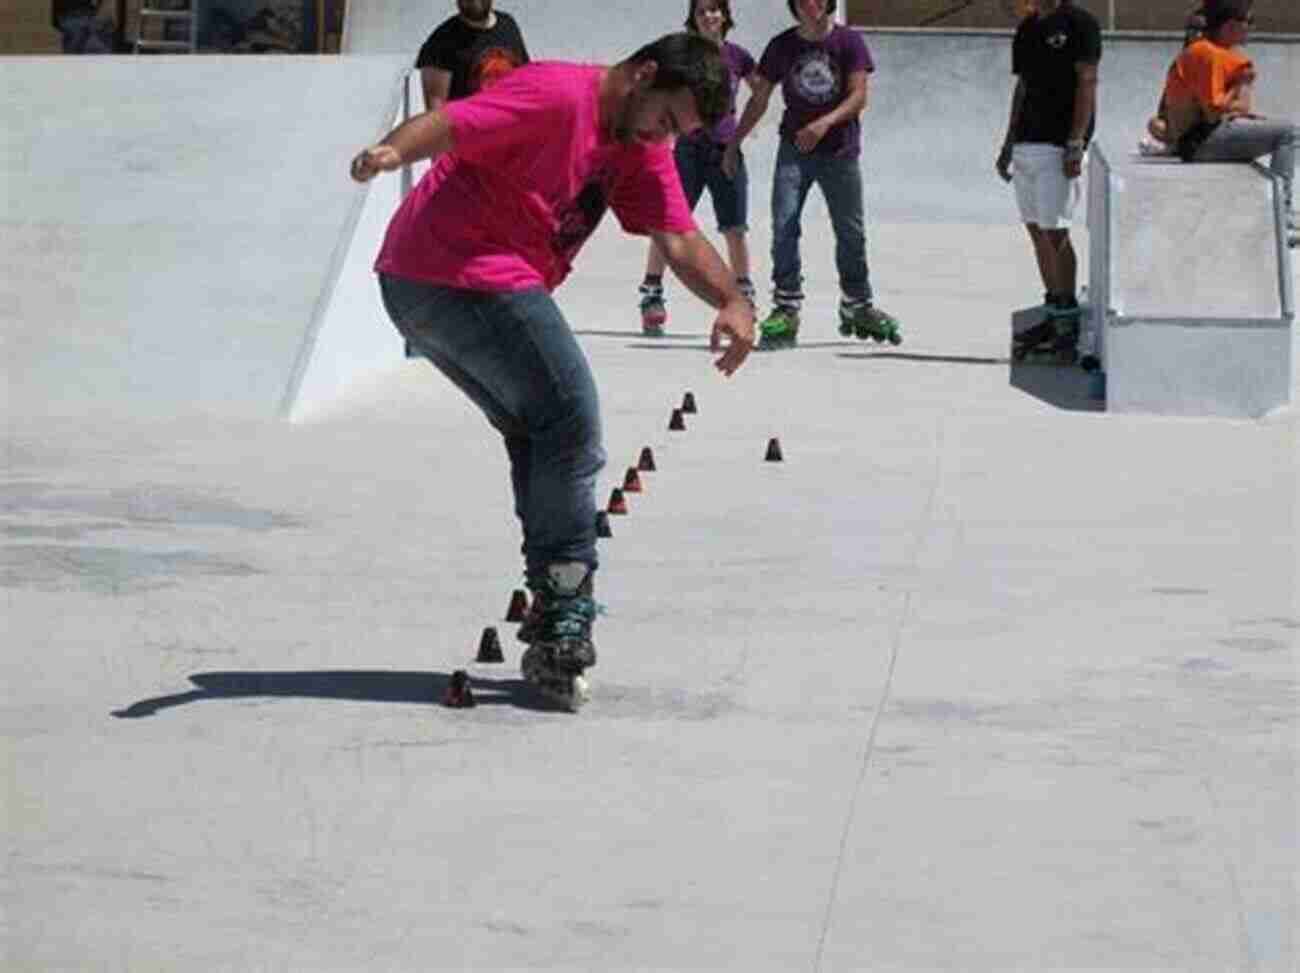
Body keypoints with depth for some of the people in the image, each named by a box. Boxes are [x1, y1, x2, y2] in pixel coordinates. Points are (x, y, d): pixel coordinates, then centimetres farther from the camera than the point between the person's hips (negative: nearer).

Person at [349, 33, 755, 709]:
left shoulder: (643, 150, 16)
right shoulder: (558, 95, -14)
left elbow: (680, 239, 6)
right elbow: (447, 124, -26)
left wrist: (733, 301, -12)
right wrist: (391, 151, -47)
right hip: (466, 276, -11)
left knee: (538, 437, 17)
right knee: (571, 424, -9)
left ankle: (555, 642, 21)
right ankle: (563, 624, -5)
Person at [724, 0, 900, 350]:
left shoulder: (848, 42, -3)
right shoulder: (782, 46, 2)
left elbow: (858, 95, -11)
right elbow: (759, 100, 9)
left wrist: (825, 123, -27)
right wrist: (734, 144, 7)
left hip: (840, 151, -1)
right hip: (794, 149, 1)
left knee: (851, 232, 7)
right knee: (784, 227, -11)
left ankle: (857, 305, 22)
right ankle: (786, 308, -8)